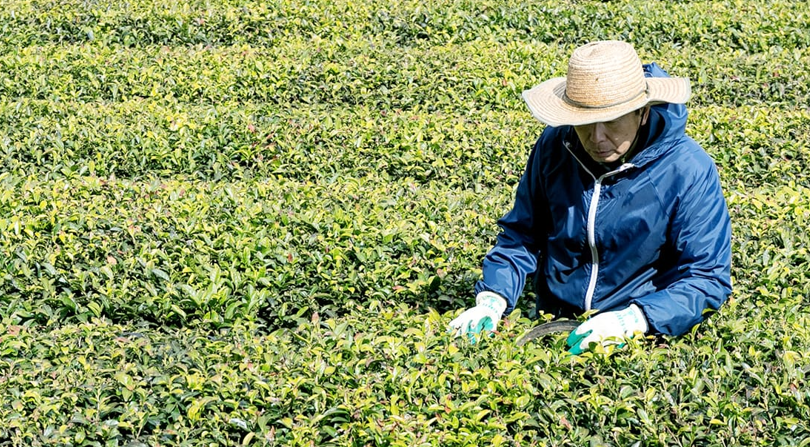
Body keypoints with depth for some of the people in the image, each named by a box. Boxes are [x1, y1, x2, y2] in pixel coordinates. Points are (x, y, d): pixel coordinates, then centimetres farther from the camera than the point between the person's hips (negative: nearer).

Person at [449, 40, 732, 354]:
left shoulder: (689, 172, -11)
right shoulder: (554, 148, 0)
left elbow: (708, 278, -11)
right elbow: (522, 234, 12)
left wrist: (634, 319, -26)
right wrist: (492, 299, -5)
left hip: (642, 342, -3)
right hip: (551, 332, 3)